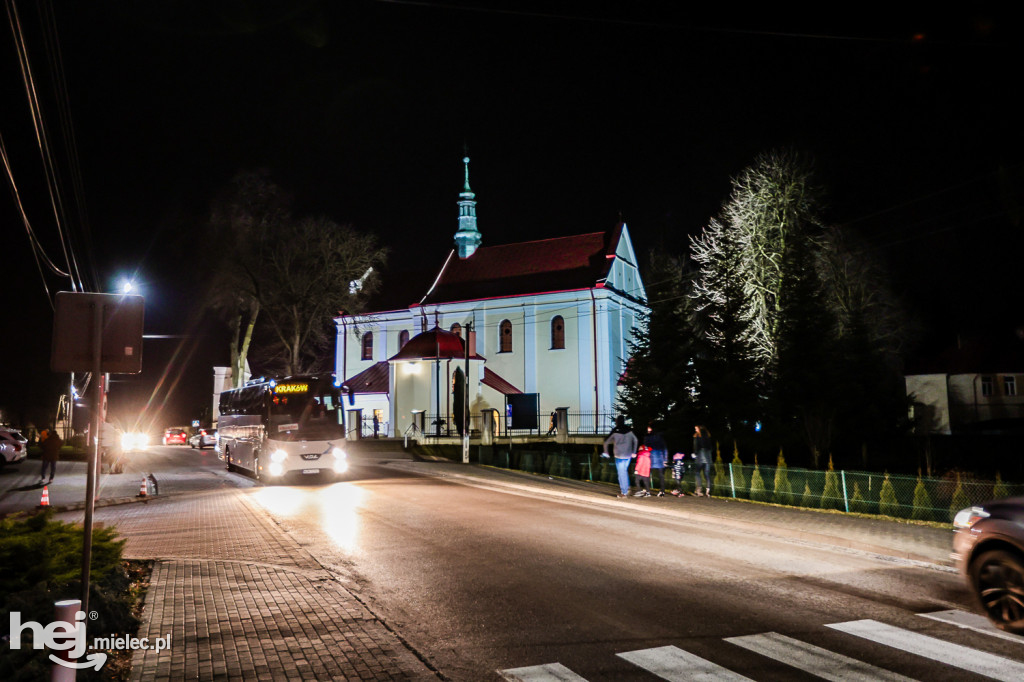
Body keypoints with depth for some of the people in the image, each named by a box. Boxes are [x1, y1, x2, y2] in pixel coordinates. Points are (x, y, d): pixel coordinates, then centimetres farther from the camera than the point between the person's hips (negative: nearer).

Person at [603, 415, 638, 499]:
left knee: (621, 473, 2)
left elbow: (606, 441, -4)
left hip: (619, 456, -4)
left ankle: (624, 493, 4)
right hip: (628, 455, 4)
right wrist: (633, 452, 20)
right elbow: (635, 440, 11)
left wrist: (606, 452, 11)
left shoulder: (615, 431, -9)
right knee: (625, 471, 22)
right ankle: (627, 487, 15)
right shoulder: (629, 431, 2)